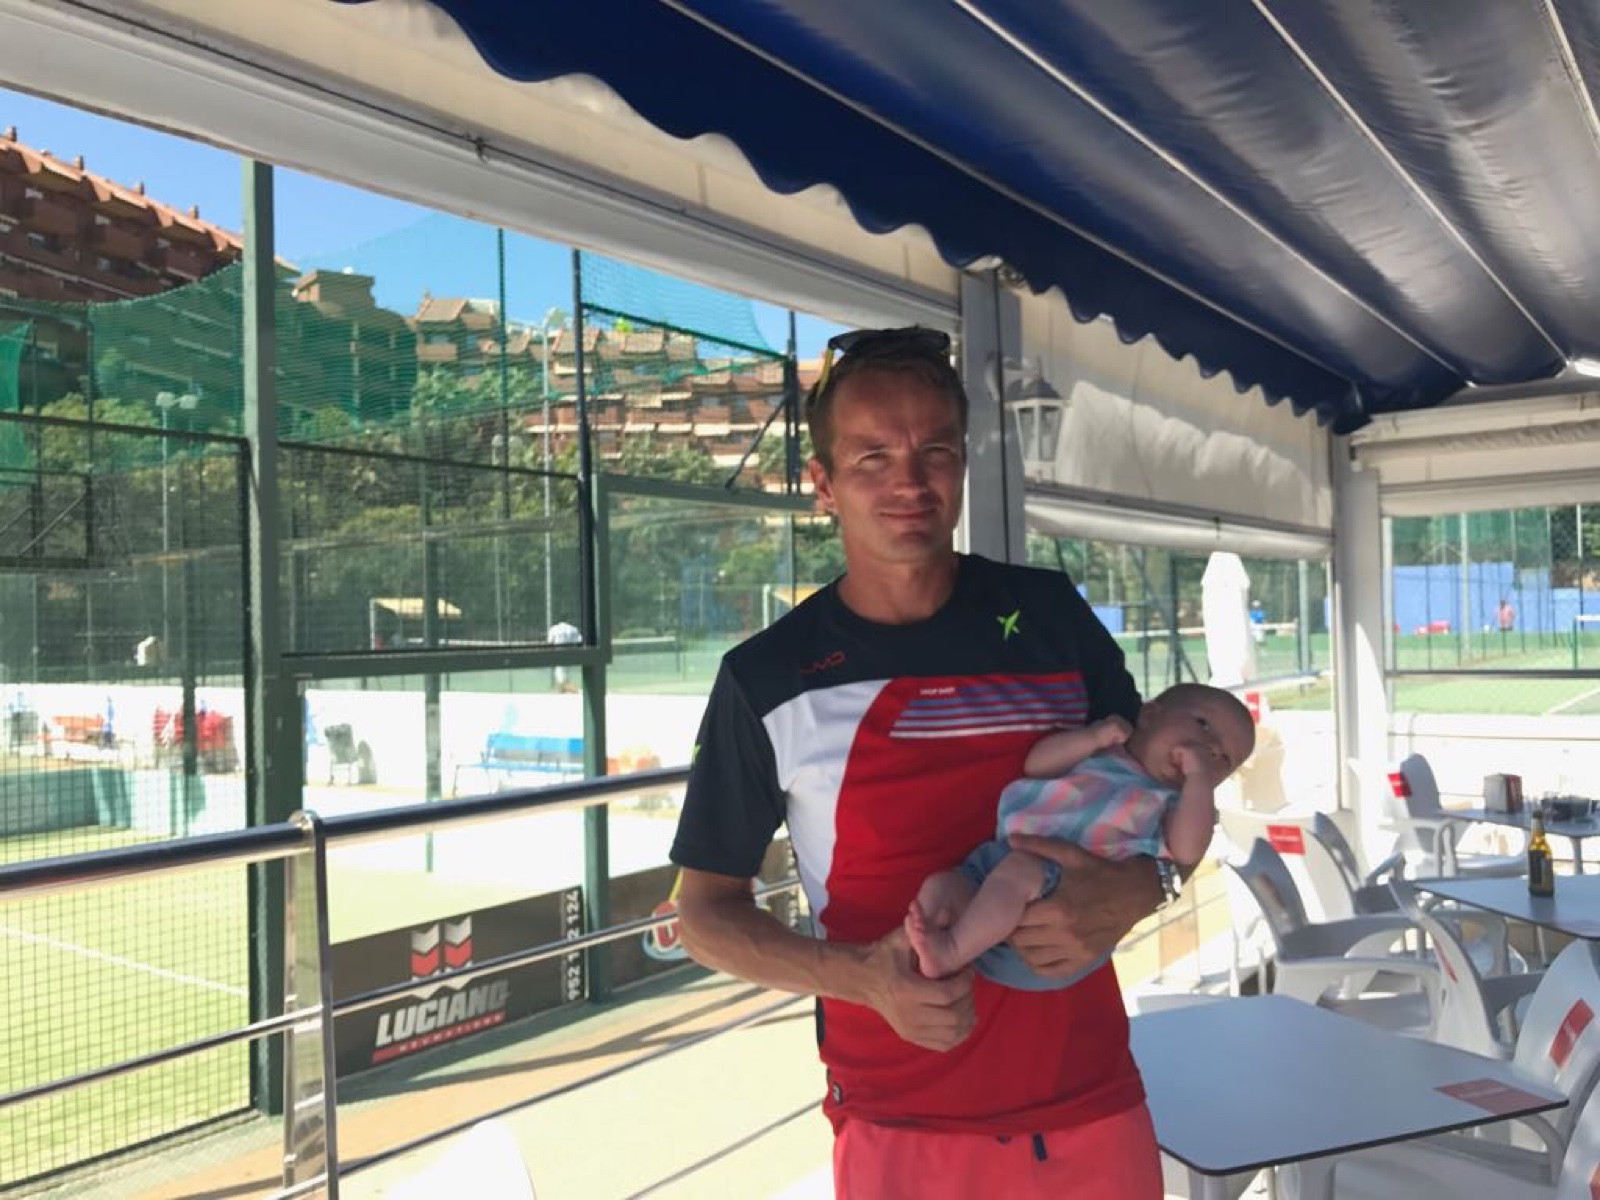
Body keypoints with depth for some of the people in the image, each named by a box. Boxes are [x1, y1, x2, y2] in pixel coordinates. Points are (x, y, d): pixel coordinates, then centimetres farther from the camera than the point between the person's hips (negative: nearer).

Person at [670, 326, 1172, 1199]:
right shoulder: (767, 678, -8)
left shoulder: (1049, 615, -3)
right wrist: (865, 977, -18)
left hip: (1093, 1104, 3)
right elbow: (706, 912, -1)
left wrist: (1132, 891, -15)